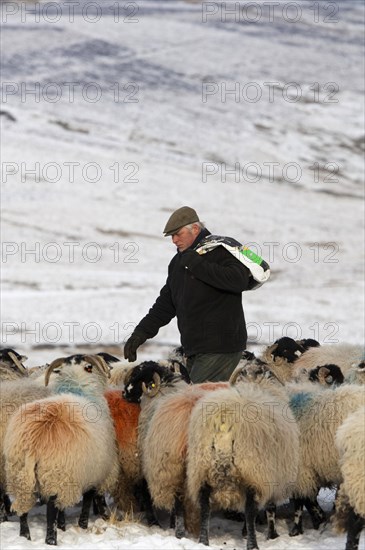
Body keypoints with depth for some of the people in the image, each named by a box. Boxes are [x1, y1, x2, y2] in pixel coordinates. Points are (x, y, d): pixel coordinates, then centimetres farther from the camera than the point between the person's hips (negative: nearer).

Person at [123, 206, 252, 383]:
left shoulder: (222, 250, -7)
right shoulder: (178, 262, 18)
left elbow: (240, 280, -26)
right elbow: (165, 305, 24)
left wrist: (198, 265, -22)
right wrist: (141, 332, 12)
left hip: (220, 347, -8)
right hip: (194, 350, 8)